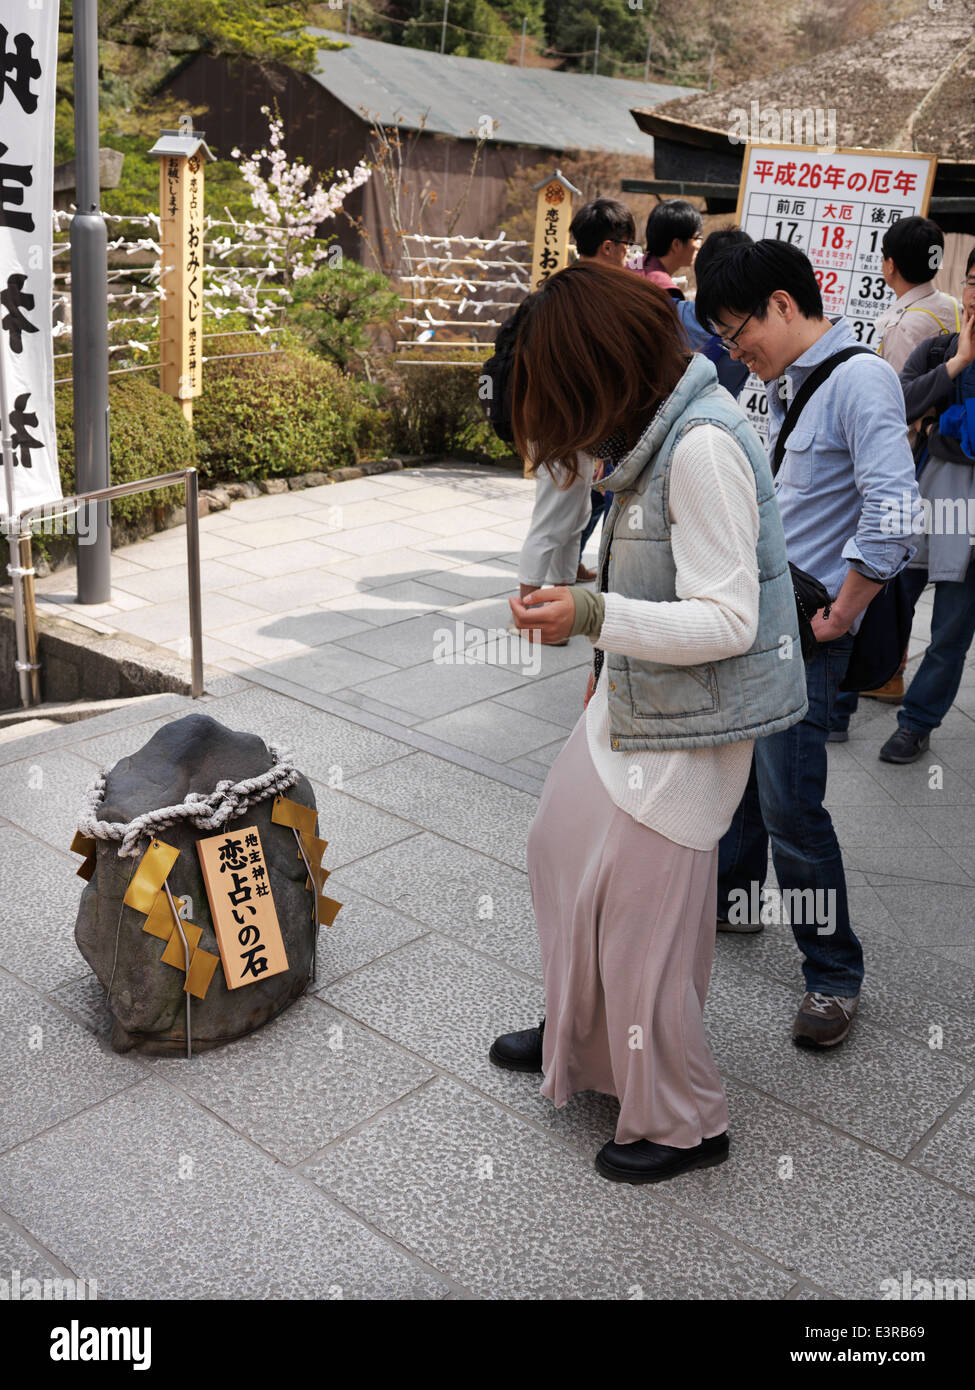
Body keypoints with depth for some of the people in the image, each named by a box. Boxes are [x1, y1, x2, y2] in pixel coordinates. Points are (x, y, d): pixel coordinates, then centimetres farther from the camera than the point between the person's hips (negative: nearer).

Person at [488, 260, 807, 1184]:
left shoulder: (704, 447, -24)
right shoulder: (662, 426, 6)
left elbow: (728, 621, -26)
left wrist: (593, 616, -29)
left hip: (686, 726, -10)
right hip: (634, 703, 10)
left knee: (643, 909, 2)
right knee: (564, 848, 21)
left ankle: (682, 1123, 24)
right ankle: (581, 1035, 44)